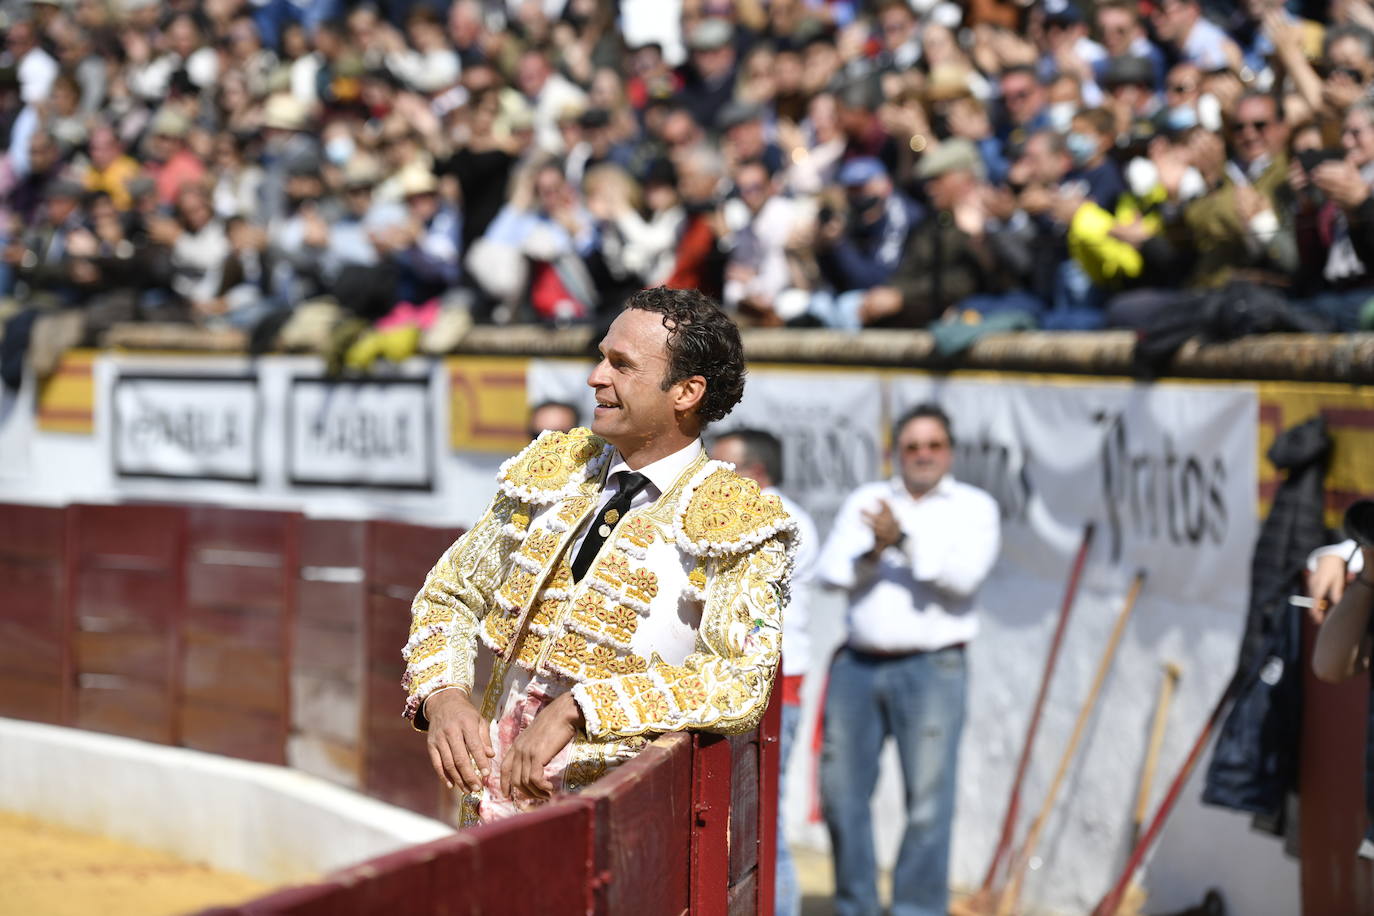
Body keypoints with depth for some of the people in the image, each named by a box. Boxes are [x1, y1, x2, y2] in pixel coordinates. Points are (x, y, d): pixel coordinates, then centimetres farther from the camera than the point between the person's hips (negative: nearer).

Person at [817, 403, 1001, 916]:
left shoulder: (974, 508, 5)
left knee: (928, 804, -7)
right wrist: (871, 556, -16)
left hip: (931, 668, -3)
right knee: (842, 793, 5)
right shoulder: (865, 502, 14)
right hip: (858, 665, 4)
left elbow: (963, 575, -11)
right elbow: (830, 572, 3)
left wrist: (904, 542, -20)